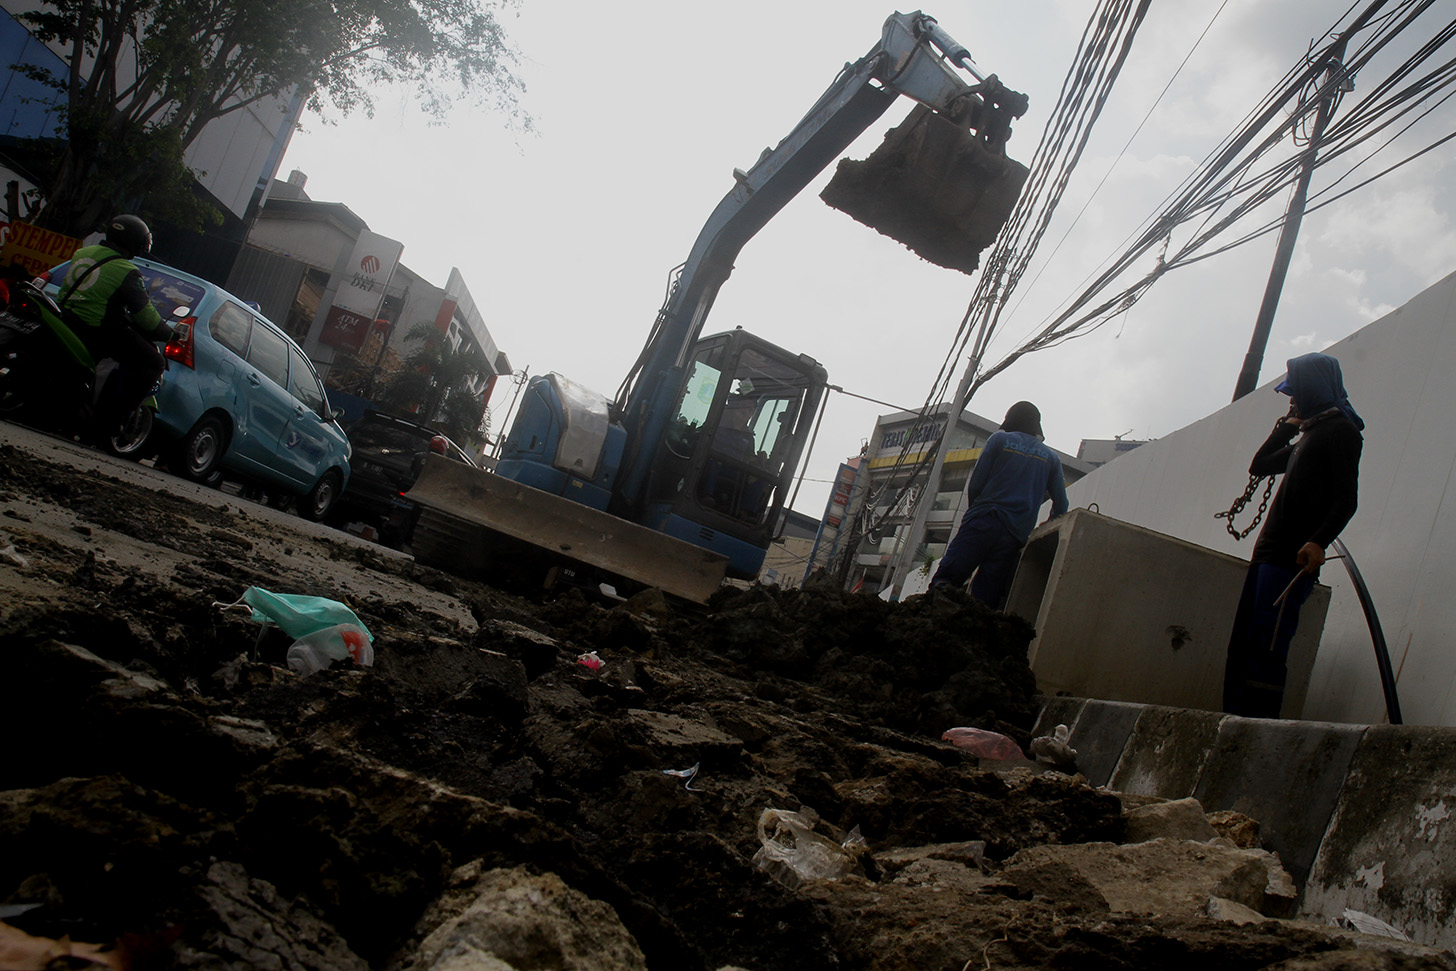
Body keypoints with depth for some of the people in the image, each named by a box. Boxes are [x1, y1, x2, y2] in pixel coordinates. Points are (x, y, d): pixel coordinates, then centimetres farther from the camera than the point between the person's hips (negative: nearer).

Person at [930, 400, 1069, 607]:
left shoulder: (1000, 440, 9)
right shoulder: (1051, 458, 18)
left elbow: (975, 485, 3)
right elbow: (1061, 506, 14)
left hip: (982, 522, -3)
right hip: (1016, 534, 3)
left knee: (946, 577, -10)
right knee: (984, 602, -1)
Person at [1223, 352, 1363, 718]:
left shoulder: (1341, 431, -2)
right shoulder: (1309, 435, 25)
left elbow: (1346, 499, -13)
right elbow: (1260, 466, 32)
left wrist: (1319, 541, -27)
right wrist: (1287, 425, 24)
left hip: (1292, 560, -9)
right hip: (1269, 552, 9)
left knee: (1266, 646, -15)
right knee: (1241, 646, 5)